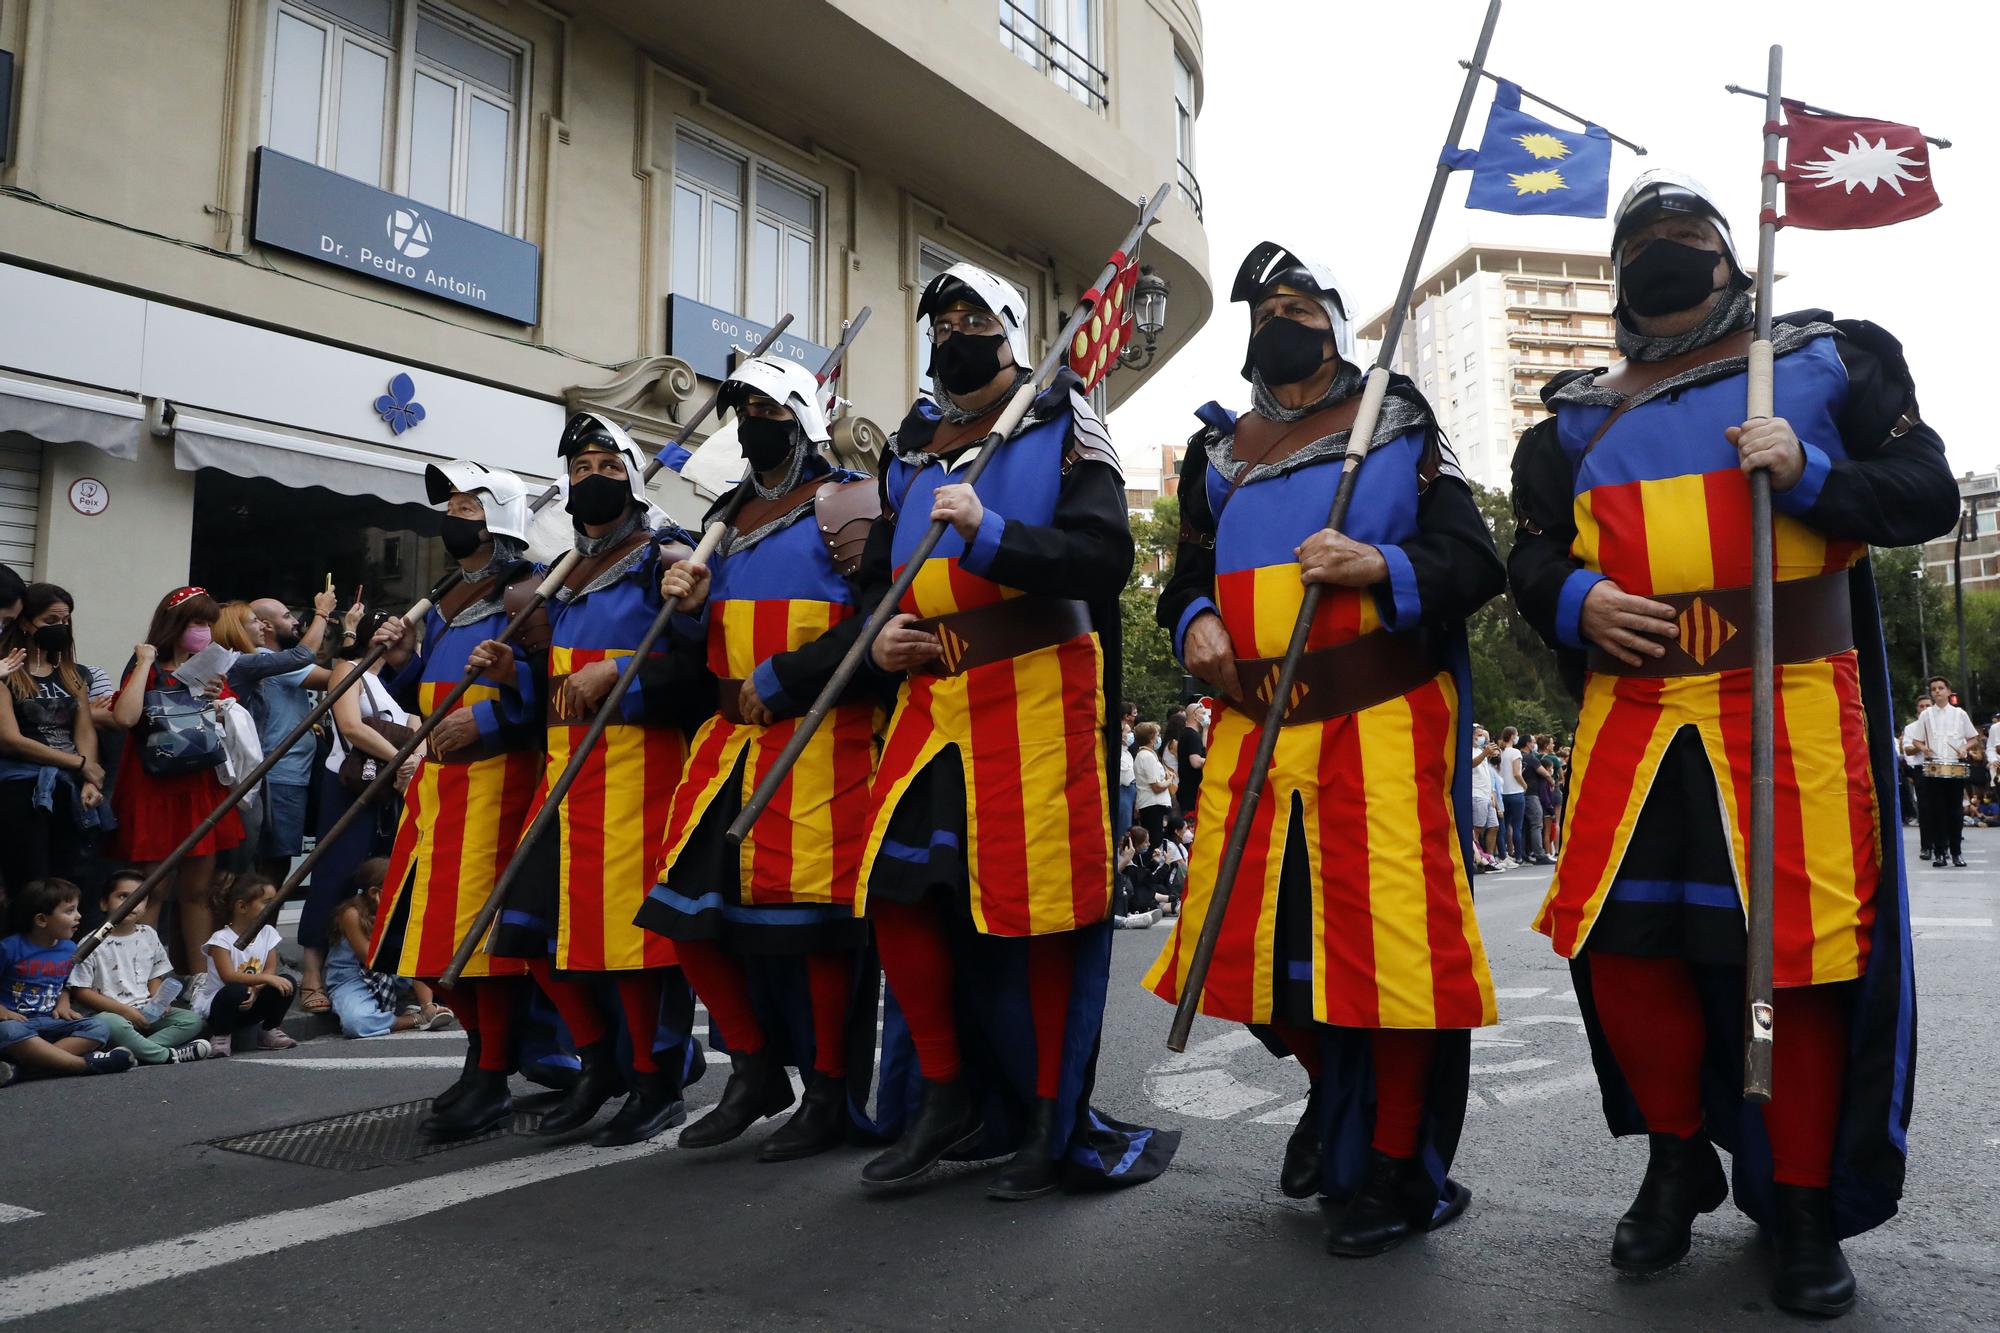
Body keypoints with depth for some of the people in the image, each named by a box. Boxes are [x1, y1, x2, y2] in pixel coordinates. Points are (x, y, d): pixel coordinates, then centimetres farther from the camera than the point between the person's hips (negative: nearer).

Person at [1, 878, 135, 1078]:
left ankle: (24, 1067, -33)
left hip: (50, 1022, 5)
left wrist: (64, 1004, 3)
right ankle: (84, 1063, -38)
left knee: (99, 1028, -19)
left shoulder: (69, 949, 8)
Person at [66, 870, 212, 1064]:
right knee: (108, 1023, -39)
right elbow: (80, 991, -7)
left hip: (147, 1013, 5)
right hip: (111, 1012, -5)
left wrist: (159, 1002, -3)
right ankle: (168, 1055, -29)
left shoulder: (148, 935, 10)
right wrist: (123, 1010, -14)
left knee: (193, 1020, -16)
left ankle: (132, 1051, -31)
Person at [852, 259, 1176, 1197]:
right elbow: (876, 573, 27)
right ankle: (947, 1095, 21)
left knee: (1039, 911, -3)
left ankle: (1053, 1122, 14)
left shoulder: (1060, 432, 1)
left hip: (1038, 698, -6)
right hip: (931, 696, 6)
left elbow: (1105, 557, -13)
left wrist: (988, 533, -24)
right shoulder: (912, 451, 19)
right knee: (899, 892, 3)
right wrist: (877, 636, 6)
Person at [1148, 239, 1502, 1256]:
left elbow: (1474, 562, -1)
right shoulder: (1218, 453, 18)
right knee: (1256, 937, 7)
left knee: (1389, 939, -6)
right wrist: (1196, 623, 0)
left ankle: (1397, 1171, 13)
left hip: (1385, 727, -4)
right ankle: (1333, 1094, 35)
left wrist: (1380, 566, -20)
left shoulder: (1399, 431, 6)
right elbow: (1187, 578, 23)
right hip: (1255, 732, 5)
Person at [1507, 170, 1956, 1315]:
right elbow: (1531, 551, 17)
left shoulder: (1825, 360, 12)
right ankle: (1679, 1161, 25)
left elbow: (1929, 493, 7)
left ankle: (1804, 1209, 17)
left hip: (1792, 705, -2)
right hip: (1632, 714, 3)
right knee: (1619, 943, 1)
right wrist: (1574, 600, -4)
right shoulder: (1581, 414, 18)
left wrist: (1811, 472, -11)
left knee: (1798, 953, -3)